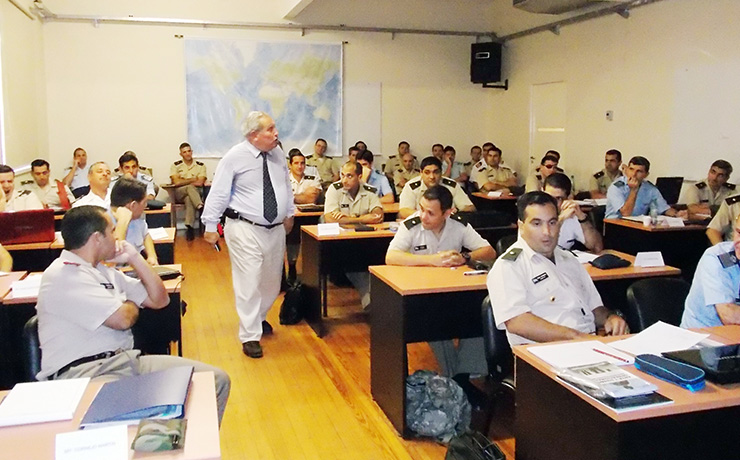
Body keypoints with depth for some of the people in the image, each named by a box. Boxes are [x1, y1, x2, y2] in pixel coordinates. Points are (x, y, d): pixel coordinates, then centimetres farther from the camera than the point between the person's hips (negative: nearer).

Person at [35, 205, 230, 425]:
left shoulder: (104, 271, 20)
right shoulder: (62, 276, -8)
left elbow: (159, 300, 24)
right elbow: (122, 319, -17)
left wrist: (134, 258, 16)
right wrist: (131, 305, 7)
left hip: (125, 361, 9)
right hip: (80, 373, -9)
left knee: (216, 380, -6)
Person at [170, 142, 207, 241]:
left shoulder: (200, 165, 9)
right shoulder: (176, 165, 9)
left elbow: (200, 183, -4)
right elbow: (176, 182, -5)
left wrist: (184, 181, -1)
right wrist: (194, 179, -2)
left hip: (196, 192, 0)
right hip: (180, 193, 0)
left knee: (189, 199, -37)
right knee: (190, 187, -34)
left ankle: (189, 227, -41)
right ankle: (201, 207, -52)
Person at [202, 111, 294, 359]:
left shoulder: (277, 154, 3)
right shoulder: (235, 157, -12)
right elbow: (218, 193, -9)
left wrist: (289, 214, 20)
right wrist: (211, 226, -9)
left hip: (276, 228, 6)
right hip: (245, 229, -6)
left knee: (272, 280, 18)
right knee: (249, 282, -5)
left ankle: (259, 318, 42)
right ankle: (250, 336, 7)